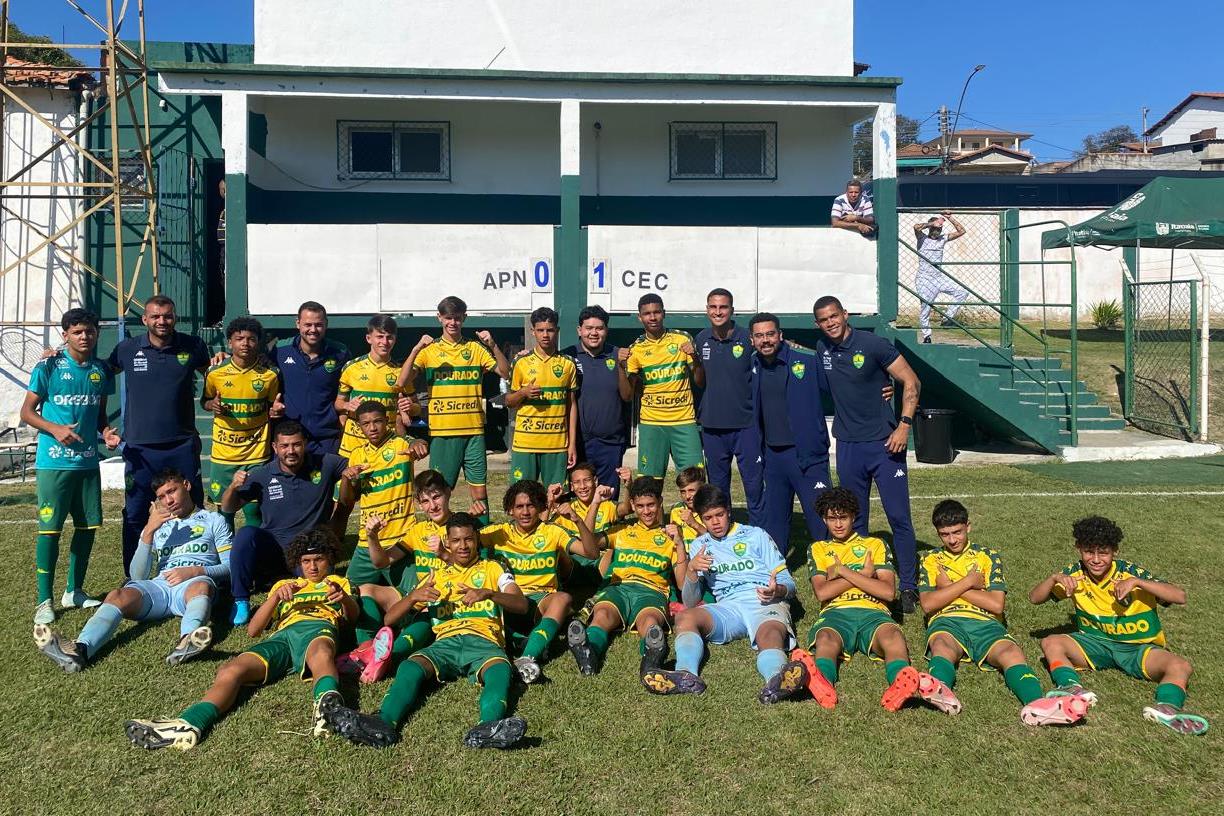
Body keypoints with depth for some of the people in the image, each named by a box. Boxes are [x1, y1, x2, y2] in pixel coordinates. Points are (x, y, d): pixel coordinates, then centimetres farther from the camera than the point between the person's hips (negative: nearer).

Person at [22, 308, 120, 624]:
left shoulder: (101, 370, 7)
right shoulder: (49, 367, -6)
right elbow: (27, 411, -2)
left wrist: (106, 431, -2)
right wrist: (55, 429, -19)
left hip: (87, 461, 5)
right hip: (54, 461, -5)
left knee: (88, 526, 9)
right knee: (50, 528, -4)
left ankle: (74, 591, 24)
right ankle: (44, 601, 6)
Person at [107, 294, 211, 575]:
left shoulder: (192, 346, 2)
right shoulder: (127, 349, 1)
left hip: (182, 446, 0)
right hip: (140, 448, 0)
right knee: (135, 515, 7)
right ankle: (133, 581, 21)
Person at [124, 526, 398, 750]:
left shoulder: (338, 581, 33)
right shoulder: (284, 584, 39)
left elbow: (353, 615, 12)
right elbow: (253, 629, 25)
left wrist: (345, 598, -13)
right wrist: (276, 596, 7)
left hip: (319, 627, -3)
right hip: (281, 636, 4)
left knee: (322, 651, -42)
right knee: (230, 670, -28)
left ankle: (330, 709, -71)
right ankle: (187, 725, -52)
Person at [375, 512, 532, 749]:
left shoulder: (492, 568, 22)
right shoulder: (436, 576, 28)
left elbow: (522, 605, 4)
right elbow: (391, 618, 22)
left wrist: (488, 593, -16)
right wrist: (414, 596, -1)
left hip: (484, 641, -2)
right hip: (446, 642, 2)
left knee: (500, 669, -37)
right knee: (410, 667, -31)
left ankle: (488, 728, -64)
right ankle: (383, 722, -55)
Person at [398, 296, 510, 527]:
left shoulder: (475, 348, 8)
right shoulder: (429, 350, 3)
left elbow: (504, 372, 1)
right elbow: (403, 381, -8)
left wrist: (493, 346, -13)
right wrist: (416, 349, -19)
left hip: (473, 429, 1)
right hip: (442, 431, -1)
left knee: (479, 486, 5)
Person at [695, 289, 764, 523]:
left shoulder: (748, 339, -6)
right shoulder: (701, 339, 5)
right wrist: (698, 415, 11)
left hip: (745, 424, -3)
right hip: (712, 426, 3)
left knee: (754, 485, 1)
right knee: (717, 486, 14)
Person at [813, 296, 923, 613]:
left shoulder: (873, 344, -9)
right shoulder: (822, 349, 7)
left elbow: (911, 382, -7)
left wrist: (904, 425, -15)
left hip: (884, 443, -5)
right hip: (848, 445, 5)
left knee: (899, 517, -3)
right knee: (854, 520, 12)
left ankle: (909, 586, 7)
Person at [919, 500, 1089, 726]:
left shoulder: (988, 556, 20)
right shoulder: (931, 560, 20)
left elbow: (997, 604, 4)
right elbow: (928, 604, 3)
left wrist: (950, 586, 5)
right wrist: (967, 583, 1)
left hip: (986, 624, 1)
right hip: (947, 622, -1)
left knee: (1012, 653, -34)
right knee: (942, 647, -39)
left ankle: (1036, 705, -64)